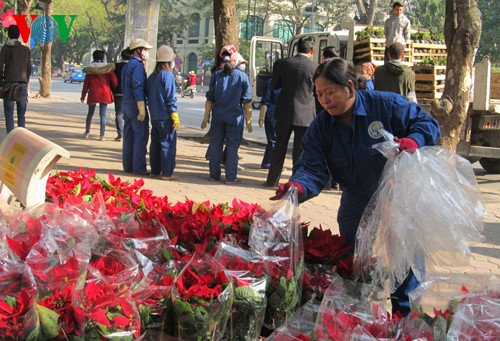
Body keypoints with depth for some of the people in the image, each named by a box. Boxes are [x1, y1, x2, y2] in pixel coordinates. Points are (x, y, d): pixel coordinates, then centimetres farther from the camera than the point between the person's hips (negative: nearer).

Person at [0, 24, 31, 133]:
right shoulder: (26, 50, 8)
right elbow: (29, 69, 9)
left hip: (9, 84, -3)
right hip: (23, 84, 3)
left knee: (9, 114, -1)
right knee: (22, 115, 8)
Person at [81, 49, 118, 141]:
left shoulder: (89, 69, 0)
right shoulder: (107, 68, -2)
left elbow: (86, 84, 0)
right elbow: (114, 81, -5)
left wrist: (83, 96, 4)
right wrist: (111, 88, 16)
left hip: (93, 94, 1)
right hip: (104, 94, -1)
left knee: (90, 113, 16)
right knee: (103, 115, 2)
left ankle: (87, 132, 23)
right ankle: (102, 135, 0)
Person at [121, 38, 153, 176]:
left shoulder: (127, 65, 18)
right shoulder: (137, 65, -13)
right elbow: (138, 88, -21)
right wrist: (142, 109, -23)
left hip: (126, 104, 10)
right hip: (136, 105, -10)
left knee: (129, 137, 12)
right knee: (141, 137, -6)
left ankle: (128, 166, 16)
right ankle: (139, 168, -6)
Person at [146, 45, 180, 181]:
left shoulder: (152, 76, 12)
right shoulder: (167, 75, -12)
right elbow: (170, 98, -15)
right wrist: (175, 117, -12)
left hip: (154, 116, 8)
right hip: (166, 117, -8)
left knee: (155, 143, 14)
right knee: (168, 144, -4)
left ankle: (155, 170, 19)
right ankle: (167, 173, -5)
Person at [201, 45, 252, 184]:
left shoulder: (216, 75, 2)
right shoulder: (242, 76, -3)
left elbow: (210, 98, 4)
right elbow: (247, 102, -2)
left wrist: (206, 117, 10)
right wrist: (248, 121, 4)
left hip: (218, 116, 2)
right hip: (235, 116, -2)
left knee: (215, 146, 11)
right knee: (232, 147, 3)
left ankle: (214, 174, 15)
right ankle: (231, 177, 4)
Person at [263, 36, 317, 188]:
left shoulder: (282, 63, -5)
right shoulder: (315, 67, -9)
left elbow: (274, 85, 6)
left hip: (284, 112, 2)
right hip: (305, 114, -2)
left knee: (279, 147, 14)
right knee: (300, 150, 6)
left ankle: (272, 180, 20)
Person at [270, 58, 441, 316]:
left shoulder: (387, 105, -17)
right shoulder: (320, 127, -7)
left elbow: (428, 124, -10)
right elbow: (313, 169, -16)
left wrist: (413, 140, -32)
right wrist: (298, 187, -39)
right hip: (356, 210, 4)